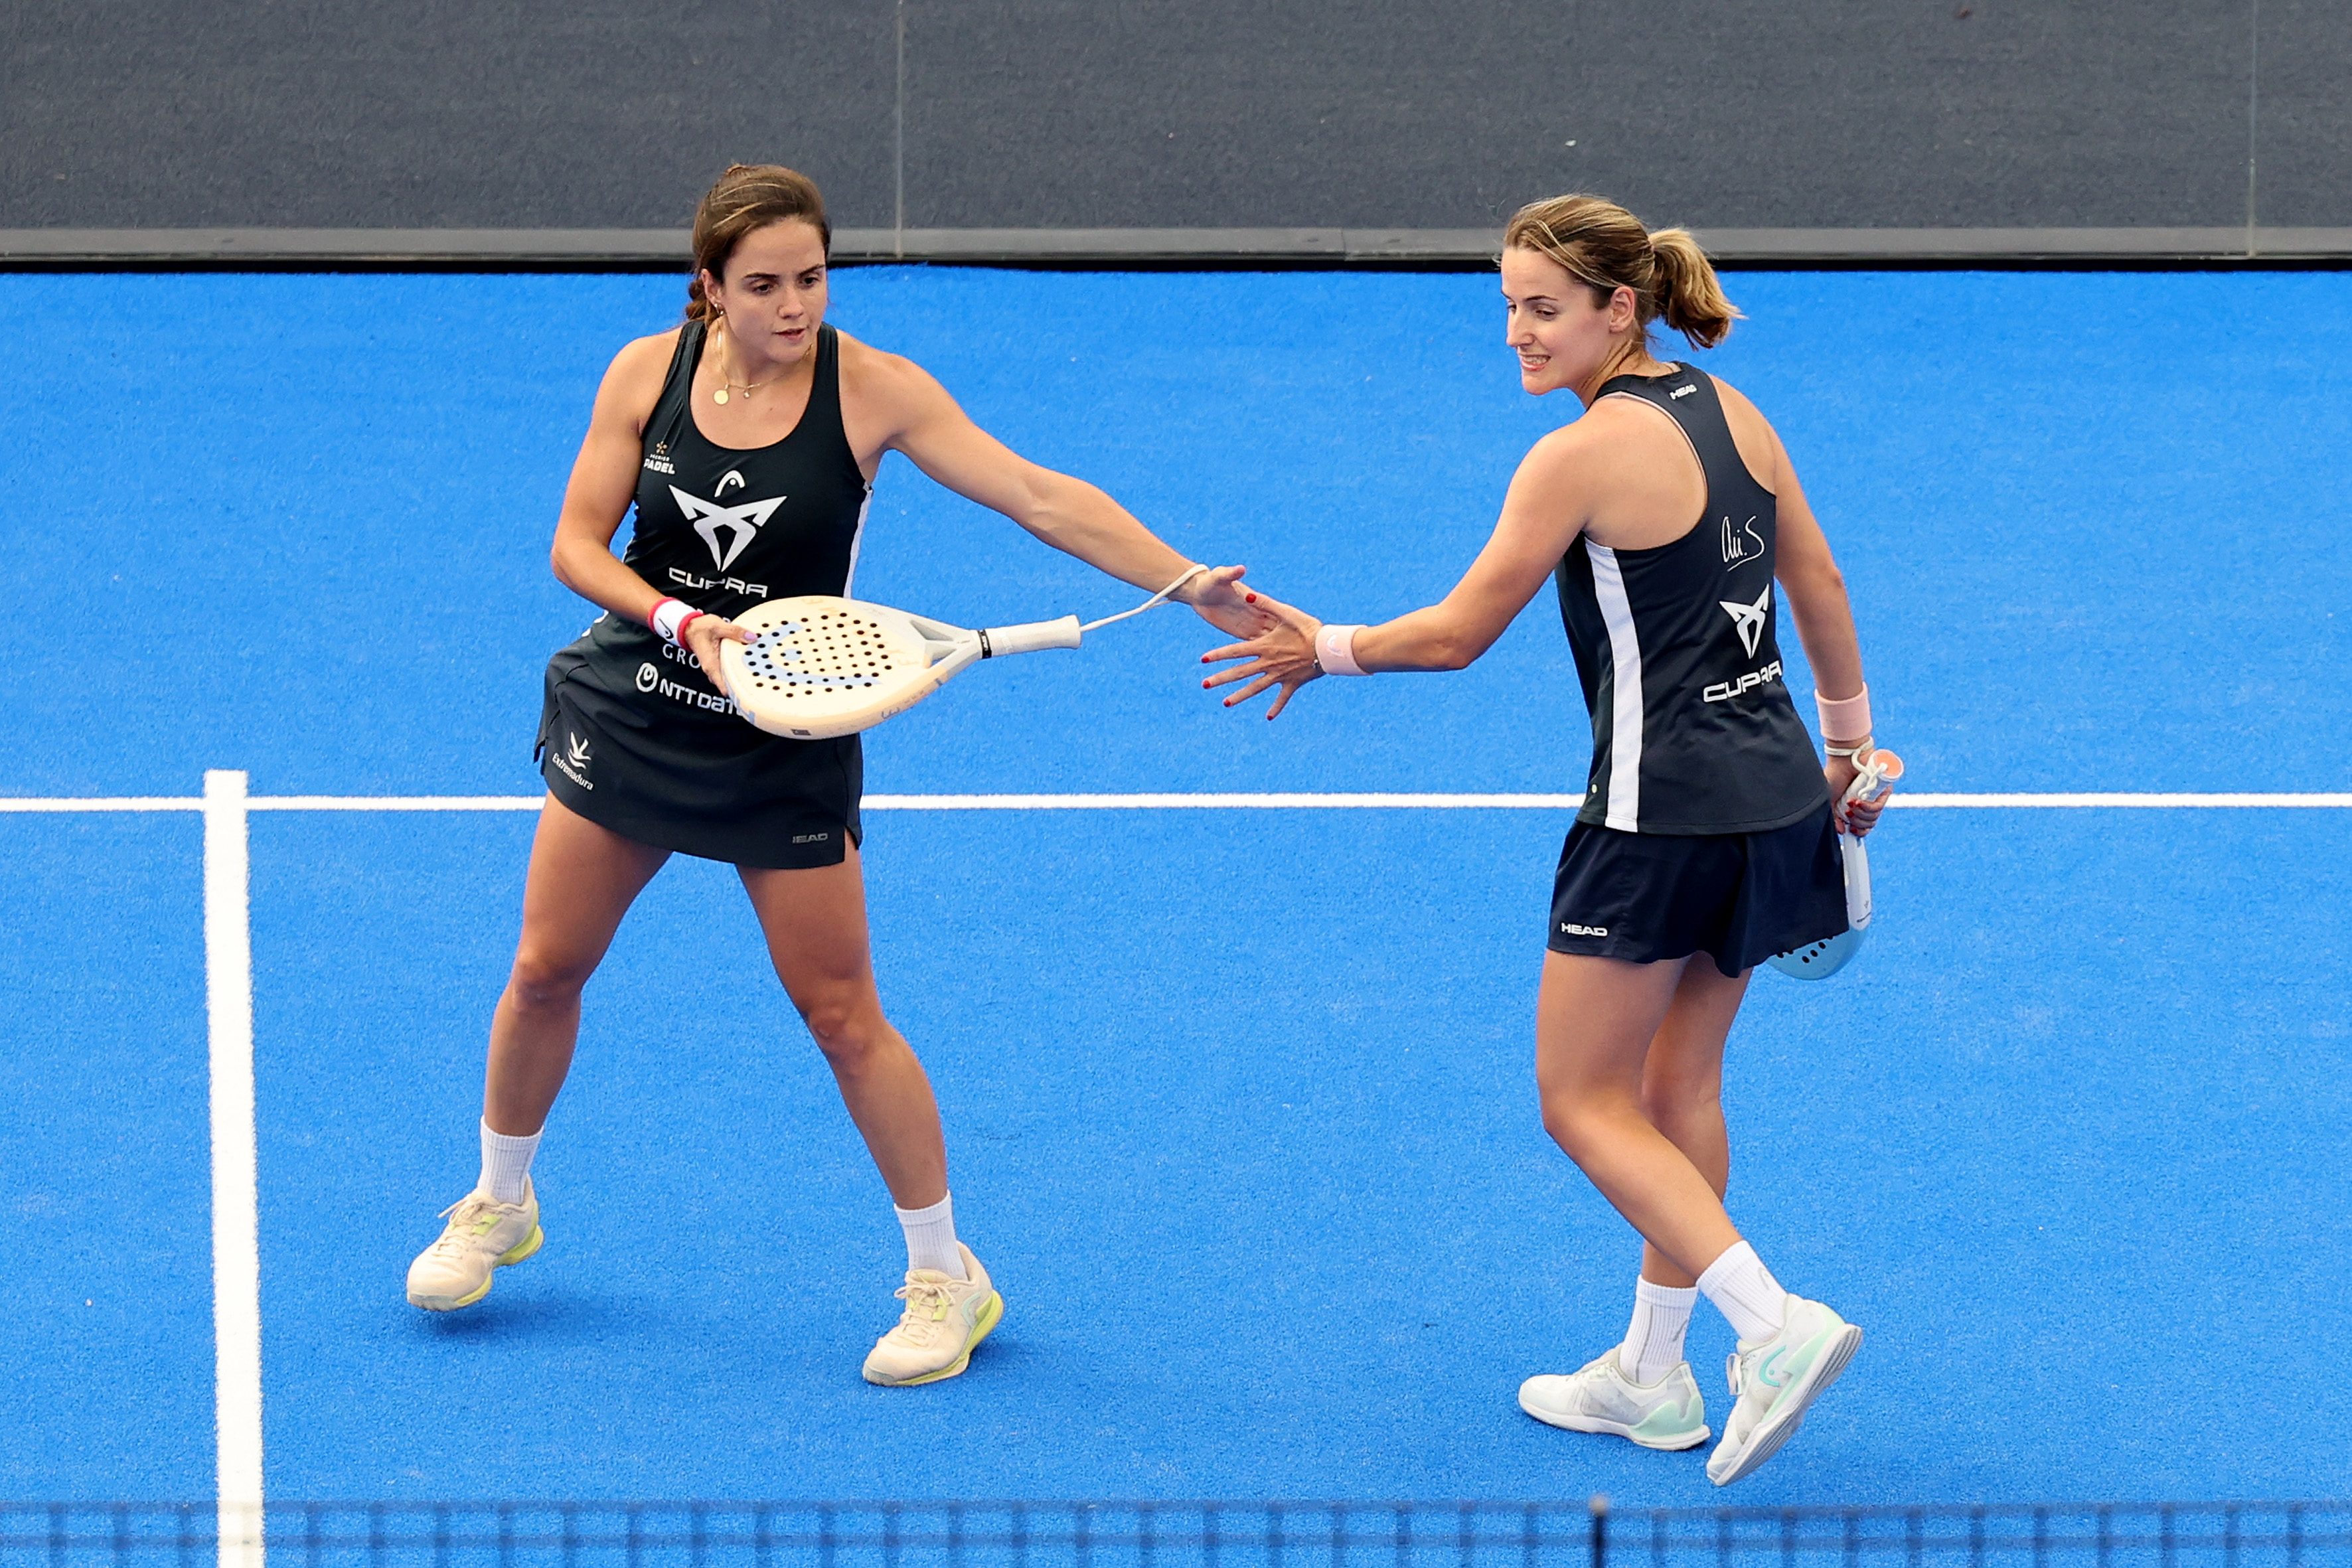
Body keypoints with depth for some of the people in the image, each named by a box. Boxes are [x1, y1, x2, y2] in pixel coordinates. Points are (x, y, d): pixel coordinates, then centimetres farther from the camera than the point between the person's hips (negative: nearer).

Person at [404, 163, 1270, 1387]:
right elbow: (576, 545, -5)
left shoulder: (871, 390, -16)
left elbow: (1043, 500, -21)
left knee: (842, 1016, -1)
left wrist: (1193, 587, -30)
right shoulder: (647, 372, -9)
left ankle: (947, 1278, 12)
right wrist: (678, 617, -23)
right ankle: (498, 1208, 35)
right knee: (547, 970, 11)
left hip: (786, 742, -3)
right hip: (628, 713, 3)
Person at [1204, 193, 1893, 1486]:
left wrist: (1325, 652, 5)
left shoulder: (1582, 457, -16)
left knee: (1585, 1101, 2)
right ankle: (1653, 1378, 24)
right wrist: (1850, 742, 25)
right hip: (1773, 798, 8)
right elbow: (1820, 583, 16)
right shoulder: (1733, 416, 7)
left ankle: (1775, 1324, -12)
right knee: (1676, 1086, 17)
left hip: (1663, 814, -8)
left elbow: (1458, 634, -10)